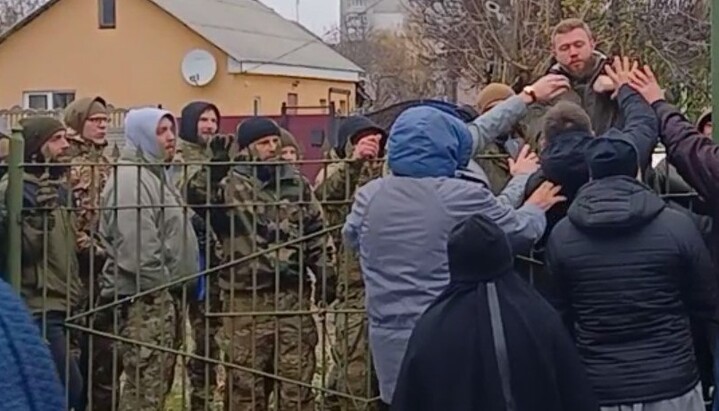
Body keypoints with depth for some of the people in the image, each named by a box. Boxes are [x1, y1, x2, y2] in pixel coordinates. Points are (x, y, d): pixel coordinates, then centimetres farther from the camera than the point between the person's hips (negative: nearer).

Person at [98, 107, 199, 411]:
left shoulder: (154, 174, 18)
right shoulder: (130, 179, -15)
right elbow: (136, 246, -24)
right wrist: (160, 284, -16)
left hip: (158, 294, 11)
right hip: (143, 297, -11)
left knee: (158, 381, 16)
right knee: (144, 386, -8)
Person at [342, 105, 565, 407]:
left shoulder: (369, 196, 0)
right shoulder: (464, 196, -13)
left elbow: (351, 237, 22)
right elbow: (522, 231, 0)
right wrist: (536, 208, 24)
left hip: (390, 342, 4)